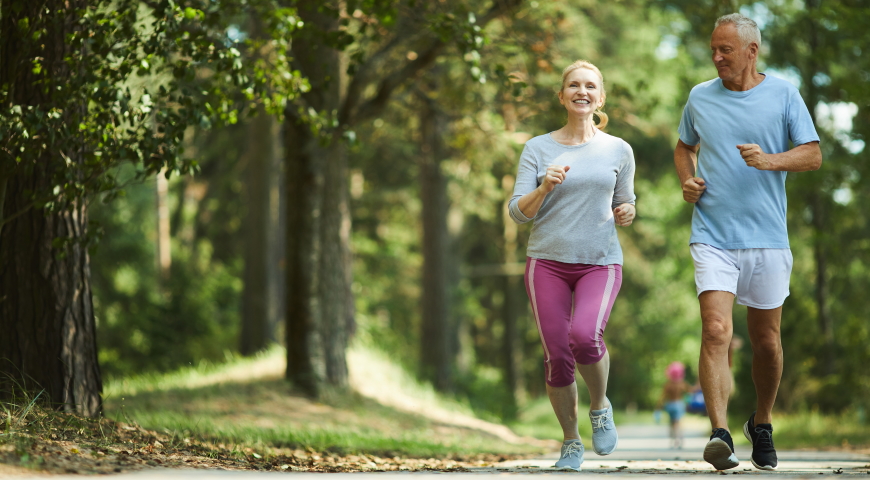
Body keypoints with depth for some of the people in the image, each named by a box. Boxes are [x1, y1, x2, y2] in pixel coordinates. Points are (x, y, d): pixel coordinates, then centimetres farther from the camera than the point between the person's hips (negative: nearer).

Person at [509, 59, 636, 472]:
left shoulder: (618, 151, 8)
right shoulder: (538, 149, 4)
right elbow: (518, 213, 1)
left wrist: (626, 214, -4)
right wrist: (544, 186, -17)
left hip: (601, 263, -1)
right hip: (547, 262, 1)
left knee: (585, 336, -26)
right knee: (556, 356, -4)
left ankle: (600, 406, 3)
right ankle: (571, 442, 16)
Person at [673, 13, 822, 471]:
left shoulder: (783, 94, 3)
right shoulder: (699, 97, 9)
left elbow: (813, 155, 0)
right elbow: (684, 147, 25)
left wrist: (771, 160, -18)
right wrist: (687, 180, 5)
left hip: (767, 239, 0)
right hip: (713, 238, 0)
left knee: (766, 342, 10)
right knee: (716, 332, -18)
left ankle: (762, 425, 32)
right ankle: (719, 433, -23)